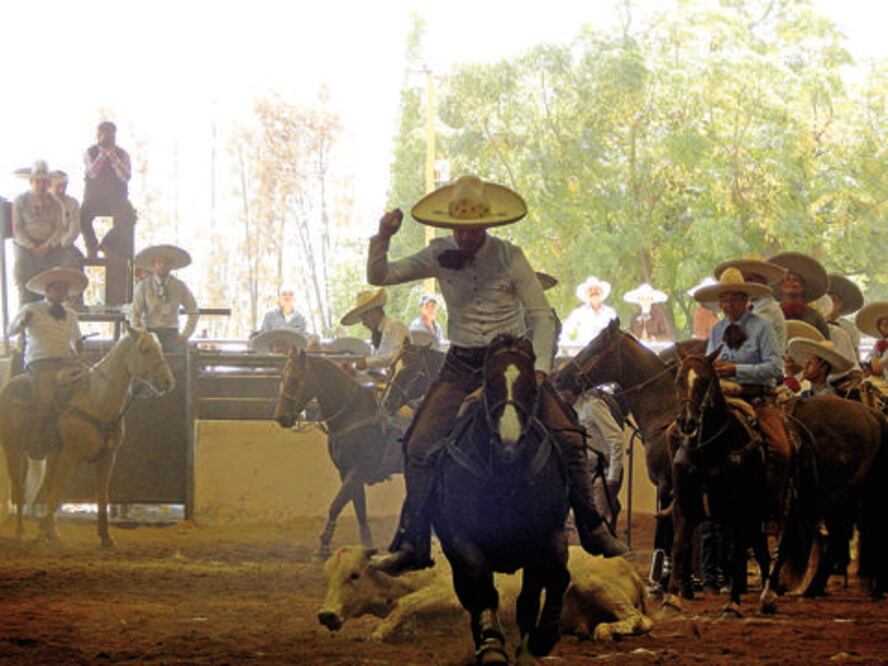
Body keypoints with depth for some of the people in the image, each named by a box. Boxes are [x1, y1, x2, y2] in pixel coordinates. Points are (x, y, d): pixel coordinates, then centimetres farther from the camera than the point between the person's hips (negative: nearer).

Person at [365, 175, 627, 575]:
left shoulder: (509, 257, -8)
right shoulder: (441, 257, 0)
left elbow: (540, 316, -5)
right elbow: (378, 276, 2)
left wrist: (539, 369, -17)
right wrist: (382, 239, -17)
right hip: (462, 367, 2)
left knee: (567, 437, -14)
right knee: (419, 447, -9)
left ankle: (593, 531, -2)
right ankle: (411, 545, 2)